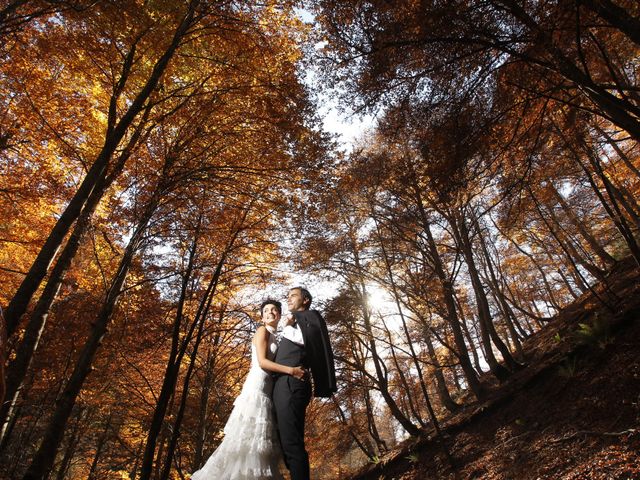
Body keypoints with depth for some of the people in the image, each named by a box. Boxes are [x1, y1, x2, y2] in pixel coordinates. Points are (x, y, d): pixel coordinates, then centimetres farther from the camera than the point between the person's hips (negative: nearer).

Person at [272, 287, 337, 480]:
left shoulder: (310, 316, 6)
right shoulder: (293, 326, 29)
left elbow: (305, 338, -12)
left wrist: (287, 327, 0)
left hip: (291, 384, -9)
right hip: (283, 385, 9)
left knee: (292, 442, -12)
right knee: (287, 442, 10)